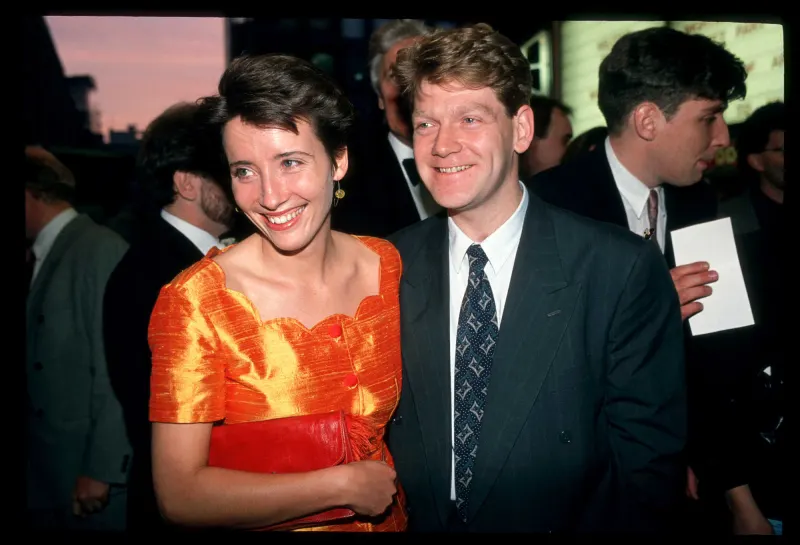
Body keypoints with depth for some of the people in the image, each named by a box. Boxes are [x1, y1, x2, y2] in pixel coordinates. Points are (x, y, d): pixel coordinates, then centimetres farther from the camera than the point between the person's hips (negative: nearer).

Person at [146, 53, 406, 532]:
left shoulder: (388, 266, -11)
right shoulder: (193, 303, -22)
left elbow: (405, 410, 3)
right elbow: (179, 495, -22)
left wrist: (386, 488, -13)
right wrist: (344, 484, -23)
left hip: (389, 518, 4)